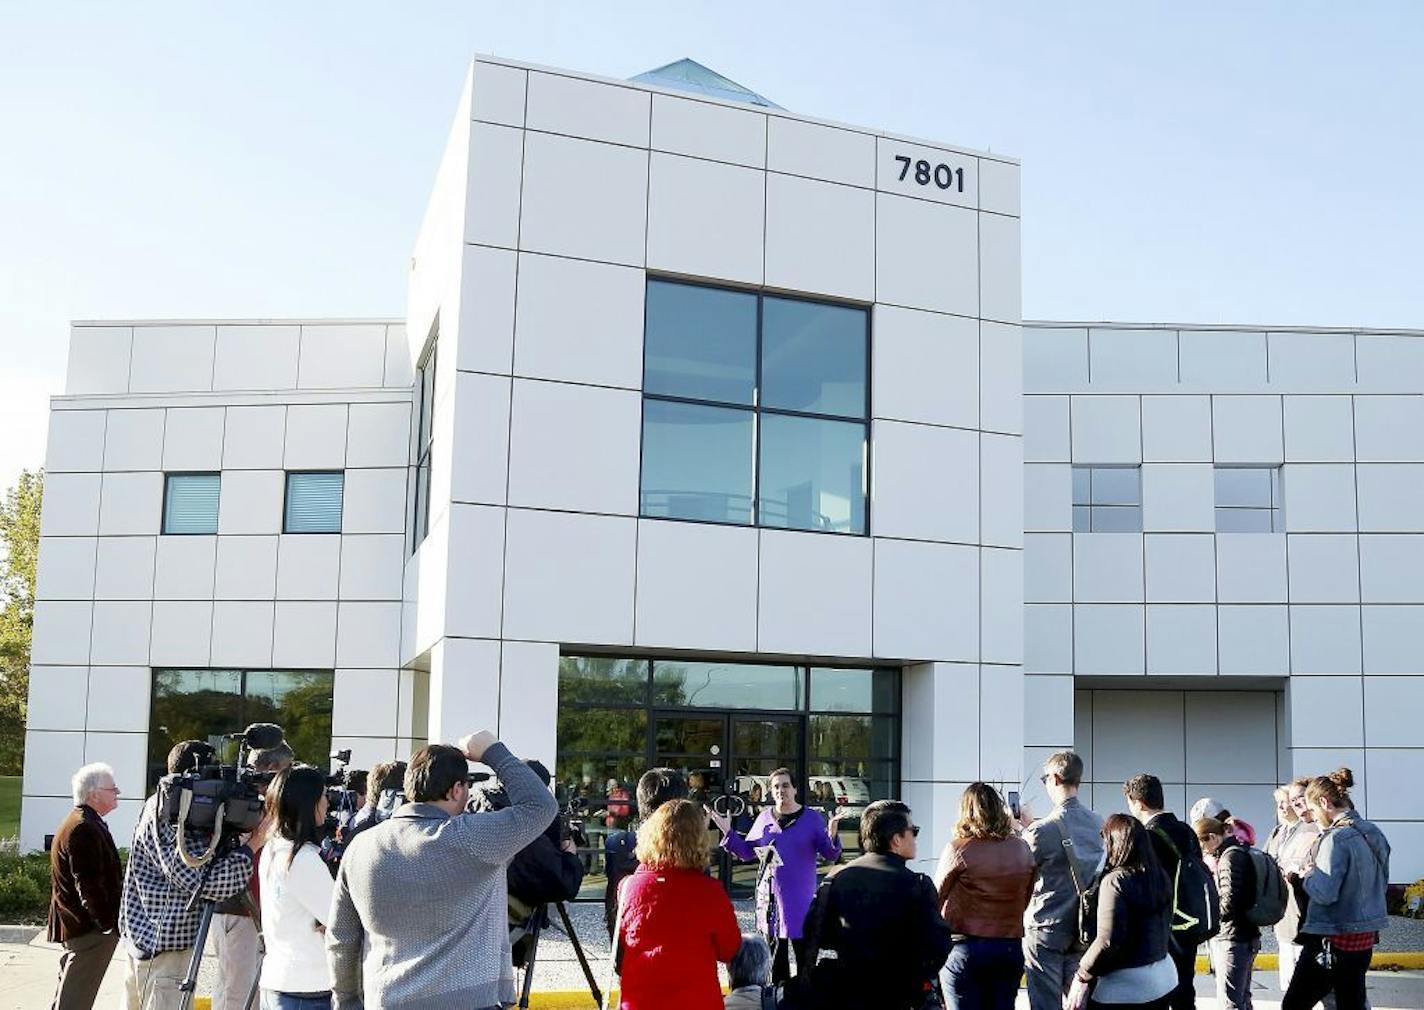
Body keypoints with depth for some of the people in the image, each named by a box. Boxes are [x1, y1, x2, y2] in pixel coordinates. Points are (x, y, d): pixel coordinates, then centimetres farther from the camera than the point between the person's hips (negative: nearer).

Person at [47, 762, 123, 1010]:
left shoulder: (77, 822, 14)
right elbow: (89, 885, -25)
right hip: (89, 928, -11)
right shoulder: (84, 829, -21)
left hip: (75, 925, 11)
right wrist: (110, 924, -21)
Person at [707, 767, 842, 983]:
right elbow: (747, 851, 12)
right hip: (770, 893, 3)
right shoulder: (765, 818, 8)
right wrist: (727, 831, 2)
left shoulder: (812, 818, 0)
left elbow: (830, 855, -3)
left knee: (803, 948, -5)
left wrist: (832, 835, -22)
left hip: (800, 896, -3)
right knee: (774, 948, 10)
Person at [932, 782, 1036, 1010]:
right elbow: (1025, 901, 10)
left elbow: (936, 899, -2)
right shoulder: (1022, 849, 2)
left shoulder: (958, 848, -10)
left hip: (965, 948, -4)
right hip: (1011, 948, 4)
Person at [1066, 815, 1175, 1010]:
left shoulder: (1115, 881, -17)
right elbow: (1161, 925, 13)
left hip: (1125, 988, -8)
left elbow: (1107, 941, -22)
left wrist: (1082, 977, -14)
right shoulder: (1160, 876, 5)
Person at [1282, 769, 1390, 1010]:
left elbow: (1324, 893, -23)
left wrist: (1306, 876, -3)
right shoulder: (1373, 834, 8)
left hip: (1334, 938, -8)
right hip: (1365, 936, 9)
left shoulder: (1336, 838, -18)